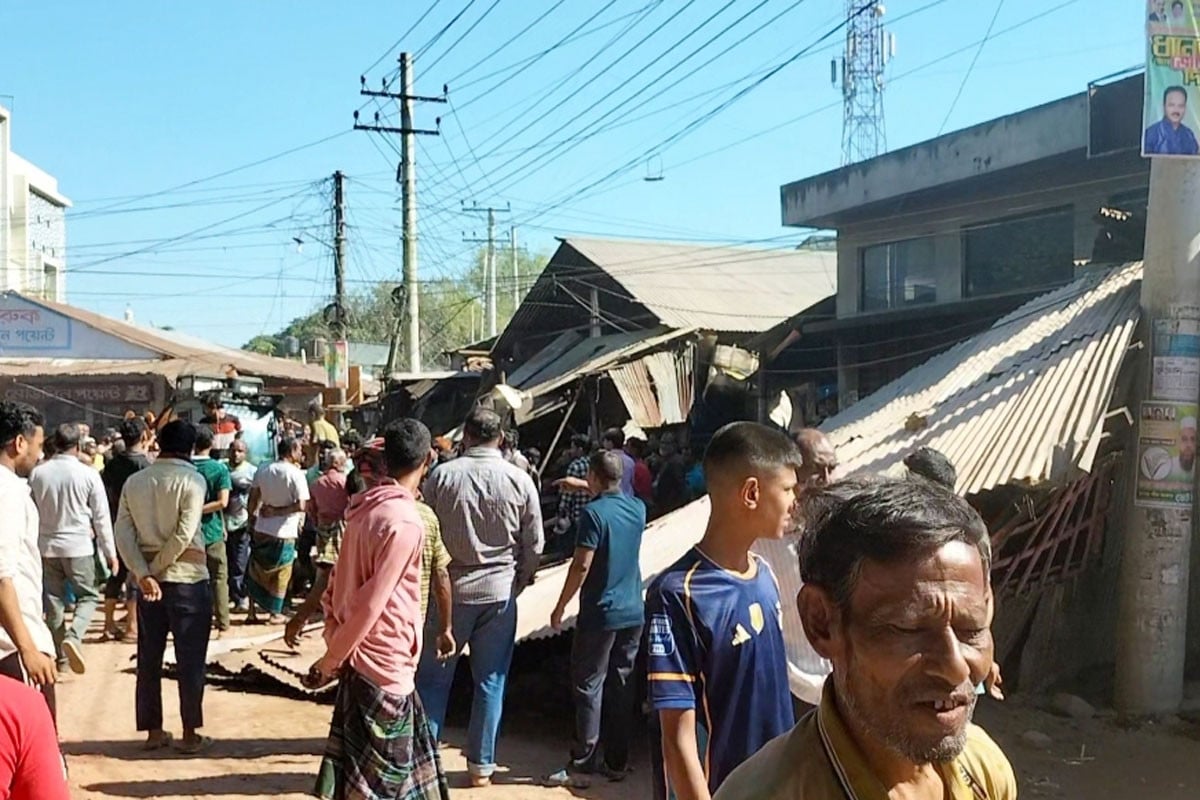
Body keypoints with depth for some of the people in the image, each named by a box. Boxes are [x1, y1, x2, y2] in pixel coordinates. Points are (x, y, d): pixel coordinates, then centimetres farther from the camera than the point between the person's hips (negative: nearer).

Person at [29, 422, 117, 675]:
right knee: (89, 596, 9)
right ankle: (73, 636, -16)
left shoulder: (38, 473, -2)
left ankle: (61, 655, 17)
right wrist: (110, 553, 3)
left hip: (47, 546, 3)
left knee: (54, 601, 12)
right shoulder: (89, 474, -9)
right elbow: (102, 518, -5)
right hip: (78, 546, -3)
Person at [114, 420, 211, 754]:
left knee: (149, 658, 11)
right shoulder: (192, 480, -8)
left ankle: (153, 731, 18)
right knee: (190, 659, 3)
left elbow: (123, 532, -3)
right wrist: (157, 569, -8)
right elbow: (184, 535, -17)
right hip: (187, 578, -5)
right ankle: (190, 734, 8)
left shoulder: (134, 482, 7)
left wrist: (143, 574, -9)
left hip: (149, 579, 5)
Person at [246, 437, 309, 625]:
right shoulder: (296, 474, -15)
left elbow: (253, 498, 8)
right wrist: (278, 512, -12)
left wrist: (252, 518, 21)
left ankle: (252, 611, 21)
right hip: (284, 533, -5)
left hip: (261, 530, 5)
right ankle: (275, 614, 15)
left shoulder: (263, 470, 1)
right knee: (280, 575, 10)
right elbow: (301, 505, -22)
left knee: (256, 572, 17)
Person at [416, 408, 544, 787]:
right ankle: (481, 765, 16)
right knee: (490, 682, 10)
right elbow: (534, 545, 0)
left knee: (433, 679, 9)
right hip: (499, 593, 1)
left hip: (448, 589, -1)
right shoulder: (520, 481, -4)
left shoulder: (442, 476, -7)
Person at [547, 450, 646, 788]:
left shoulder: (594, 513, -15)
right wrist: (596, 493, 36)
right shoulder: (638, 509, 5)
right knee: (622, 685, 12)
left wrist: (560, 606, -9)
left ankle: (582, 764, 1)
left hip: (600, 613, -6)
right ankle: (617, 761, 18)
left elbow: (582, 565, -17)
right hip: (632, 612, 7)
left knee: (589, 687, -1)